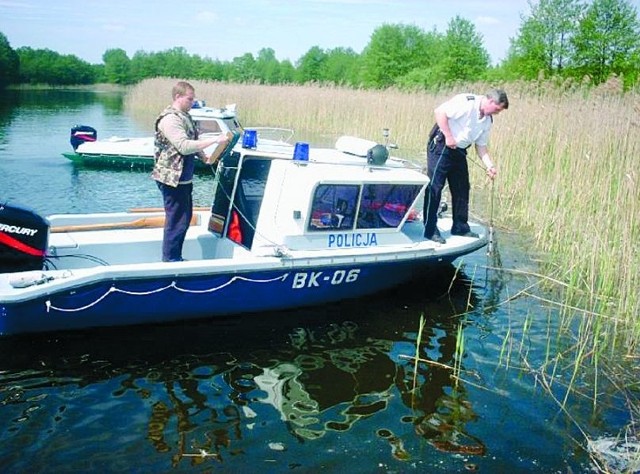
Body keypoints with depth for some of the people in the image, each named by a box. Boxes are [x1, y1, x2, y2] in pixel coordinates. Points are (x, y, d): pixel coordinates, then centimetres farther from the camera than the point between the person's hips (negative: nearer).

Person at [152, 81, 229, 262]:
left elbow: (192, 143, 21)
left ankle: (176, 258, 29)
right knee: (176, 221, -4)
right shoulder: (170, 119, -18)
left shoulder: (184, 116, 13)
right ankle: (170, 261, 7)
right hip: (172, 178, -10)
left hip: (184, 178, 10)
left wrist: (204, 156, 3)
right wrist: (214, 140, -26)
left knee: (185, 217, 17)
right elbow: (184, 146, -26)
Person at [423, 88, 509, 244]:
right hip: (441, 146, -9)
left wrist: (490, 165, -1)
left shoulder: (488, 120, 10)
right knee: (434, 186, -9)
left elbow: (481, 146, 13)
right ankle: (430, 230, -5)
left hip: (459, 151, 9)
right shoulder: (466, 102, -16)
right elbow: (440, 111, -22)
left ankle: (460, 227, 23)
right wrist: (448, 136, -21)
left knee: (462, 189, 11)